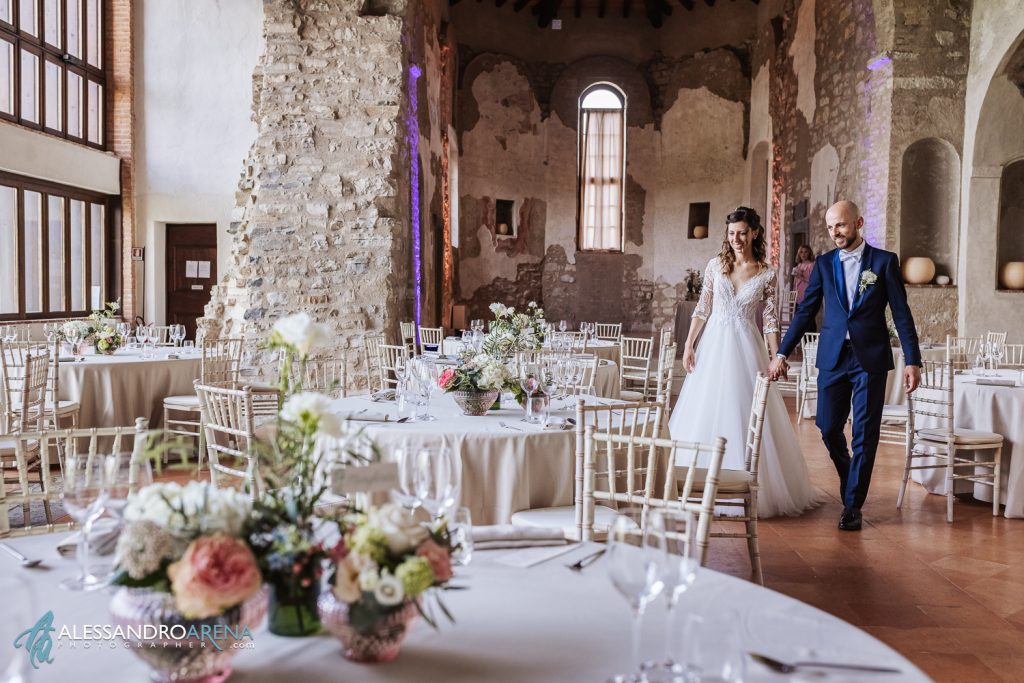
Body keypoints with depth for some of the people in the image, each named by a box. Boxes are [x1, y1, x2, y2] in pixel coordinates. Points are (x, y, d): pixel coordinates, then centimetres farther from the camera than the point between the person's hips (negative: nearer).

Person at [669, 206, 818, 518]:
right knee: (707, 413, 4)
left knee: (746, 414, 0)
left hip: (746, 349, -2)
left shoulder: (767, 275, 0)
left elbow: (771, 319, 2)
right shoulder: (716, 265, 4)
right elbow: (702, 308, 7)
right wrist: (689, 345, 2)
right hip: (714, 345, 2)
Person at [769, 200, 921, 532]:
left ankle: (853, 505, 12)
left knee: (865, 433, 1)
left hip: (870, 358, -2)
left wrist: (912, 361, -5)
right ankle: (850, 481, 34)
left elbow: (901, 313, 0)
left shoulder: (885, 261, 1)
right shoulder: (824, 263, 7)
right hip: (832, 357, 3)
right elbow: (805, 312, 8)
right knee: (828, 428, 5)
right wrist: (782, 353, 4)